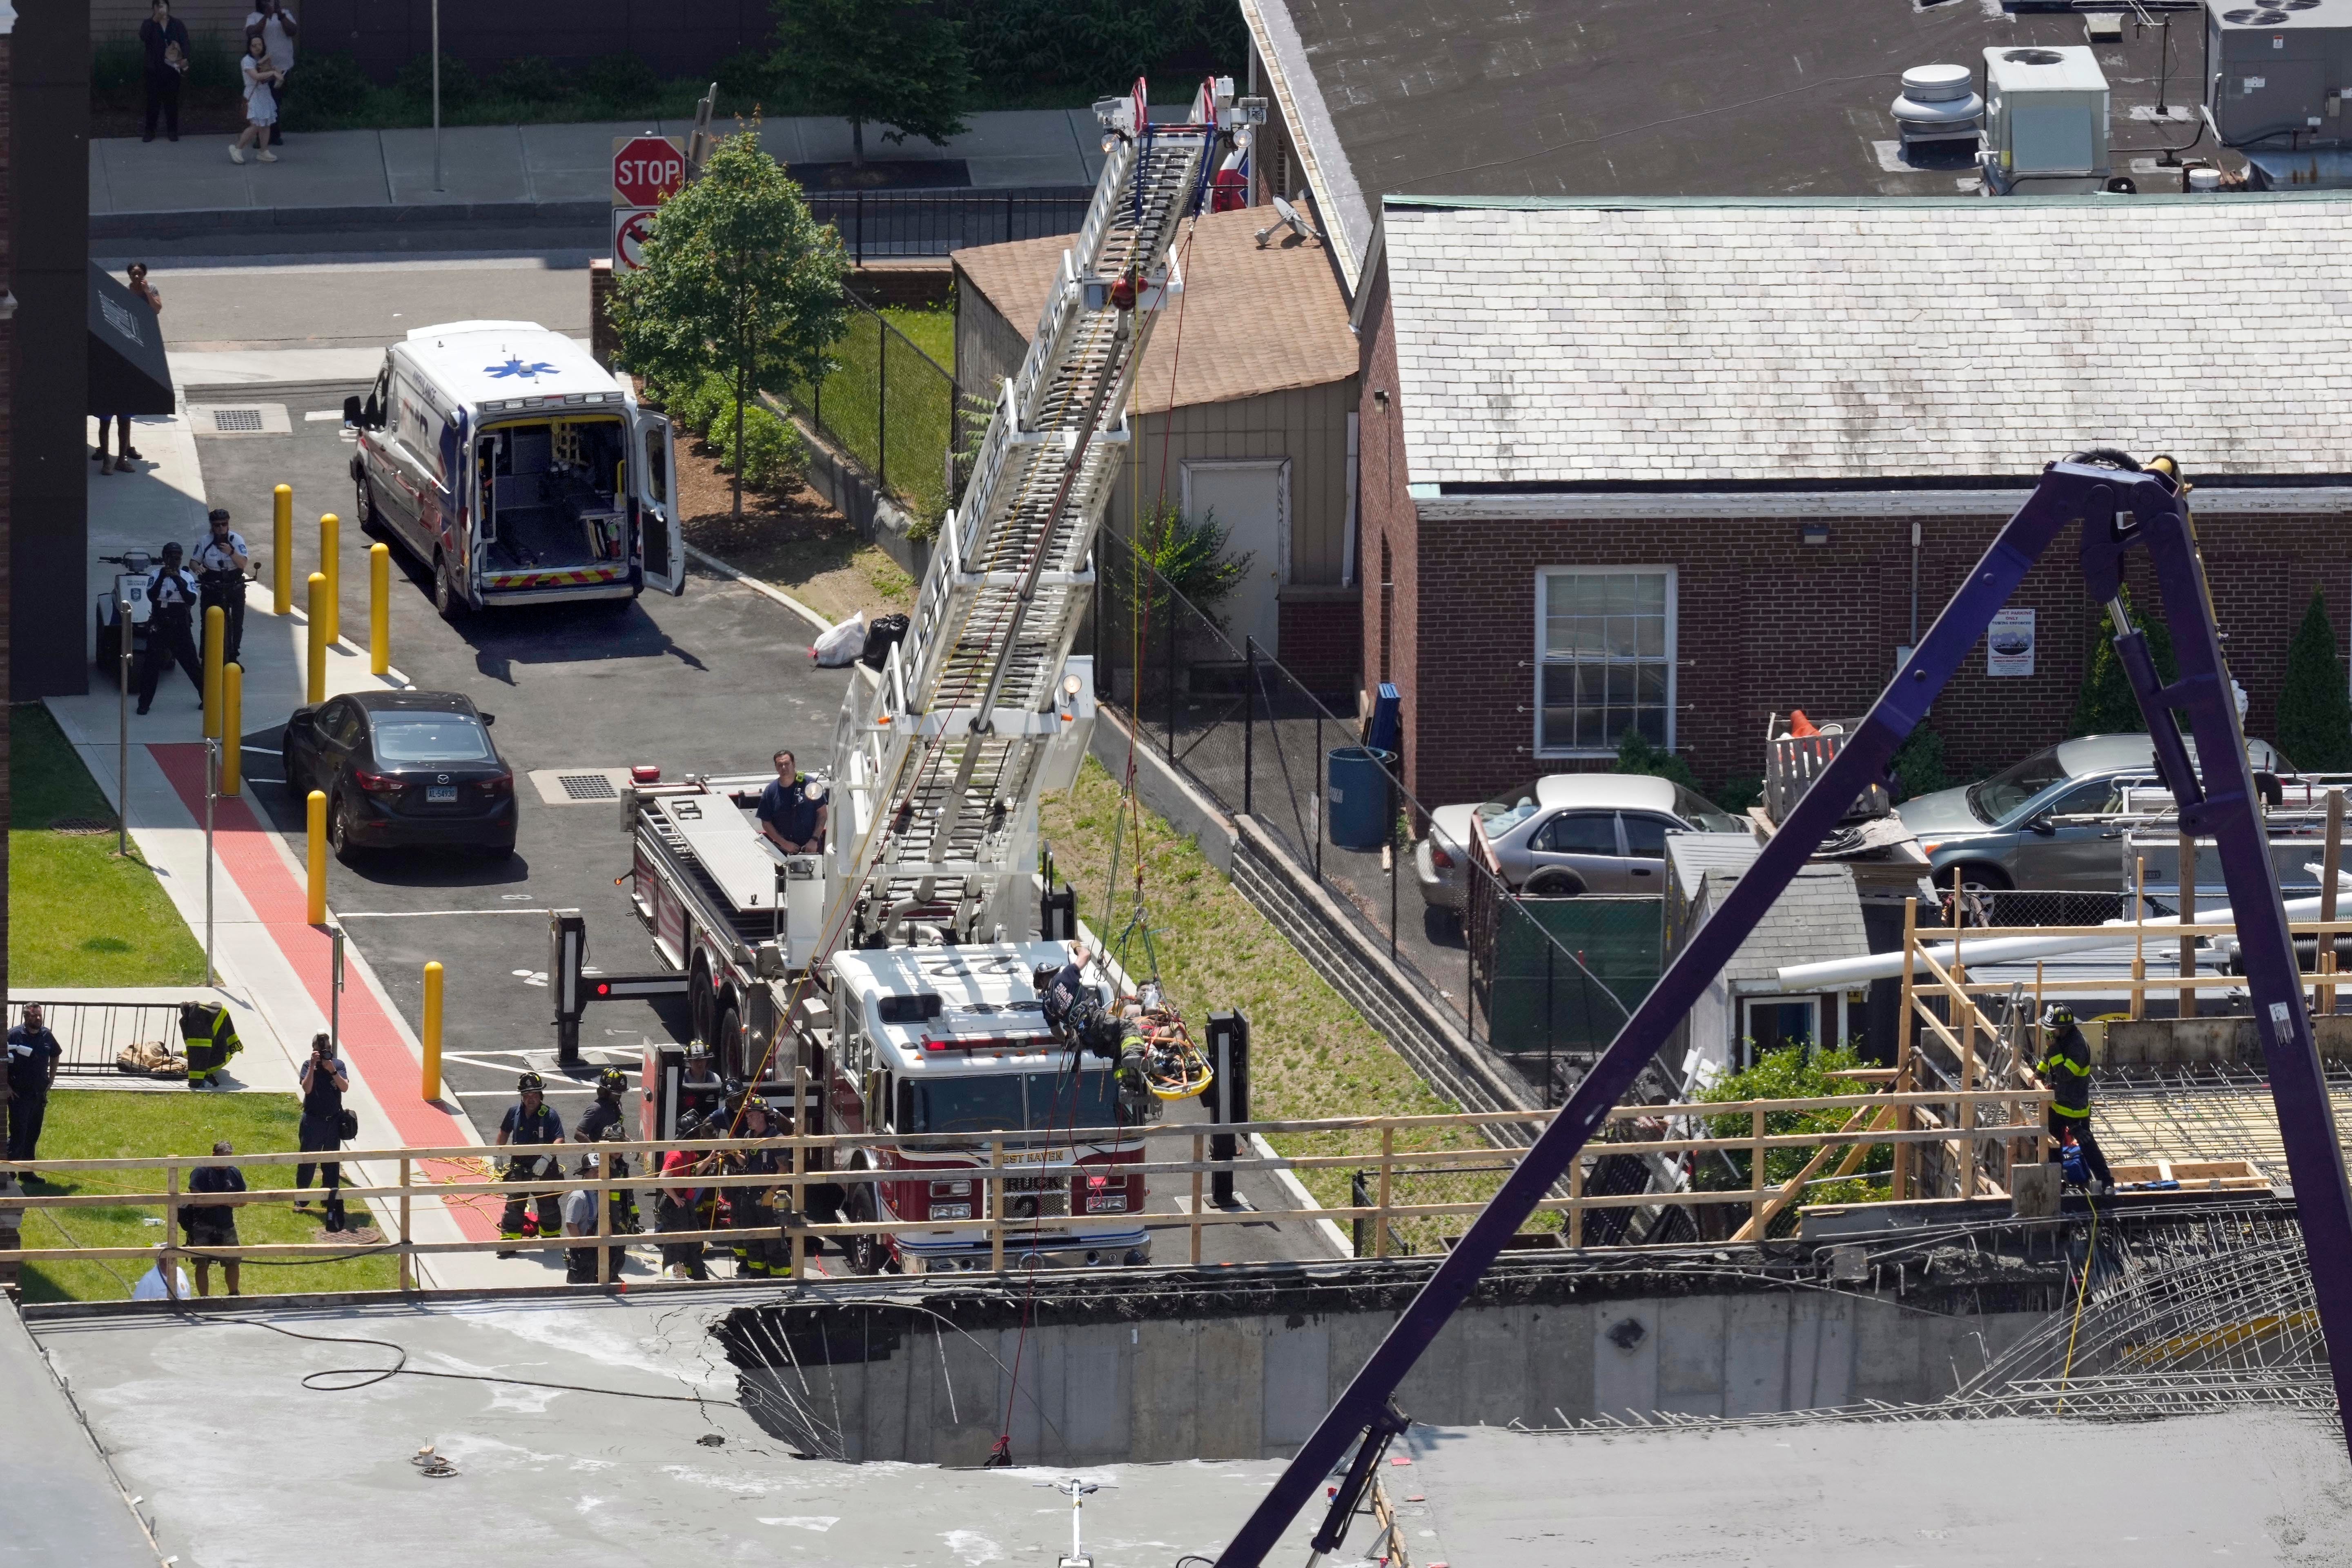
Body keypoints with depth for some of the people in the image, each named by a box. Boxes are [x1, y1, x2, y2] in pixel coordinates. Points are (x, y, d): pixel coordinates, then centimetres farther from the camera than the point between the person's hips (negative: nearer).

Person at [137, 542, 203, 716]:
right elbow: (152, 596, -18)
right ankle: (144, 702, 10)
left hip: (180, 628, 0)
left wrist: (178, 580, -23)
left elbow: (191, 600, -14)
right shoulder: (155, 576, -2)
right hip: (159, 627, 0)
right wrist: (162, 577, -26)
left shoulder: (187, 578, 0)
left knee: (191, 662, 3)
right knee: (151, 664, 1)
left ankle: (206, 697, 16)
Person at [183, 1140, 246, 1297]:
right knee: (203, 1264, -2)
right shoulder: (201, 1172, -12)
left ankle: (234, 1294, 32)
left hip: (227, 1226, 5)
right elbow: (196, 1200, -21)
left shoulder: (234, 1173, 7)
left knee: (233, 1261, 13)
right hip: (203, 1227, -5)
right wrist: (223, 1201, -25)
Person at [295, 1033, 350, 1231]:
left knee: (331, 1162, 6)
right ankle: (301, 1195, 17)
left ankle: (332, 1198, 13)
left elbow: (345, 1088, -14)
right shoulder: (309, 1066, -5)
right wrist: (314, 1066, -24)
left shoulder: (338, 1066, -1)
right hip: (313, 1120, -1)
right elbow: (307, 1088, -19)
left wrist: (332, 1071, -25)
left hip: (333, 1120, 1)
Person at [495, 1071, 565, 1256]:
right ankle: (509, 1240, 4)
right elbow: (504, 1132, 17)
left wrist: (547, 1158, -37)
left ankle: (552, 1237, 30)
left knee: (548, 1204, 12)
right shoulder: (514, 1112, -2)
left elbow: (559, 1140, -23)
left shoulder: (550, 1115, -14)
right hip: (519, 1167, 2)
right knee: (514, 1204, -1)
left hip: (545, 1169, -2)